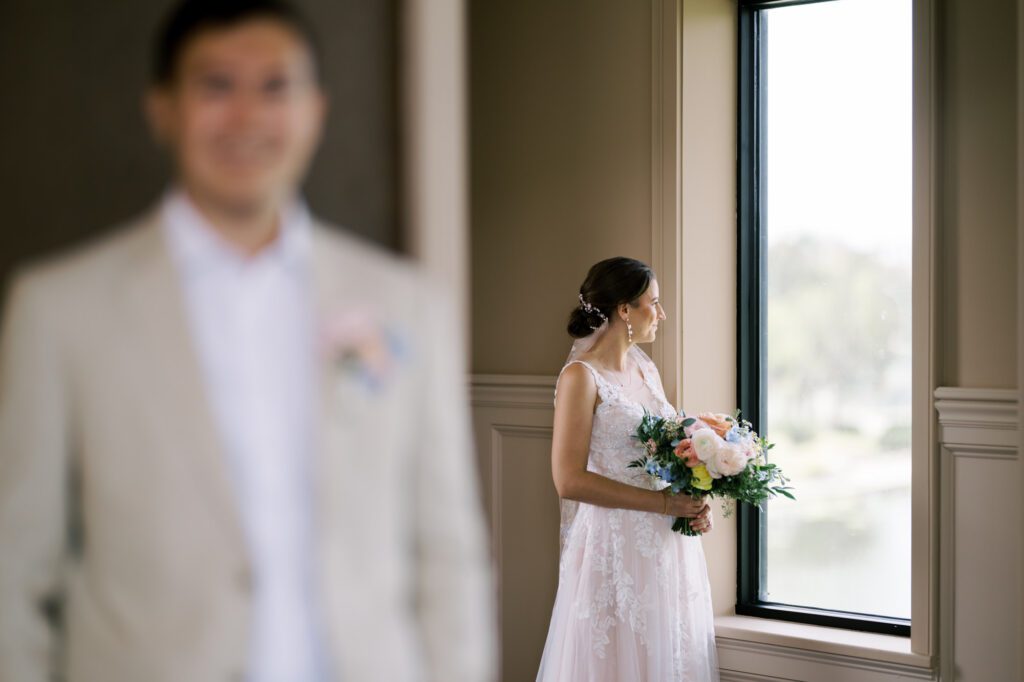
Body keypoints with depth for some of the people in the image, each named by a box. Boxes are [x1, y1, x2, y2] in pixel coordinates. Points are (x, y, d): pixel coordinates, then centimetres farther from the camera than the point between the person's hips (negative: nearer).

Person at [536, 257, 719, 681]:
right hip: (617, 550, -7)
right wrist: (663, 503, -18)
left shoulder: (646, 369, 11)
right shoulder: (581, 375, -11)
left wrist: (692, 505, -1)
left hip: (667, 547, 7)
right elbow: (569, 480, -18)